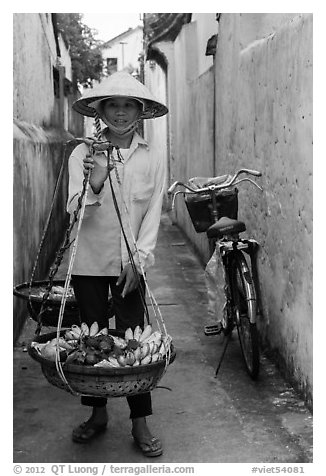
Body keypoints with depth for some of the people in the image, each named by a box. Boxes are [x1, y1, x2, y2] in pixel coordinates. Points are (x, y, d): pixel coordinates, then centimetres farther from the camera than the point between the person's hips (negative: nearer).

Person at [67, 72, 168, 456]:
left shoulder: (151, 159, 1)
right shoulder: (83, 154, -1)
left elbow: (152, 215, 1)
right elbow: (75, 209, -7)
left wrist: (138, 259, -9)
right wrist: (94, 183, -27)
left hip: (130, 262, 0)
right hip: (89, 261, 1)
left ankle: (140, 422, 10)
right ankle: (98, 413, 25)